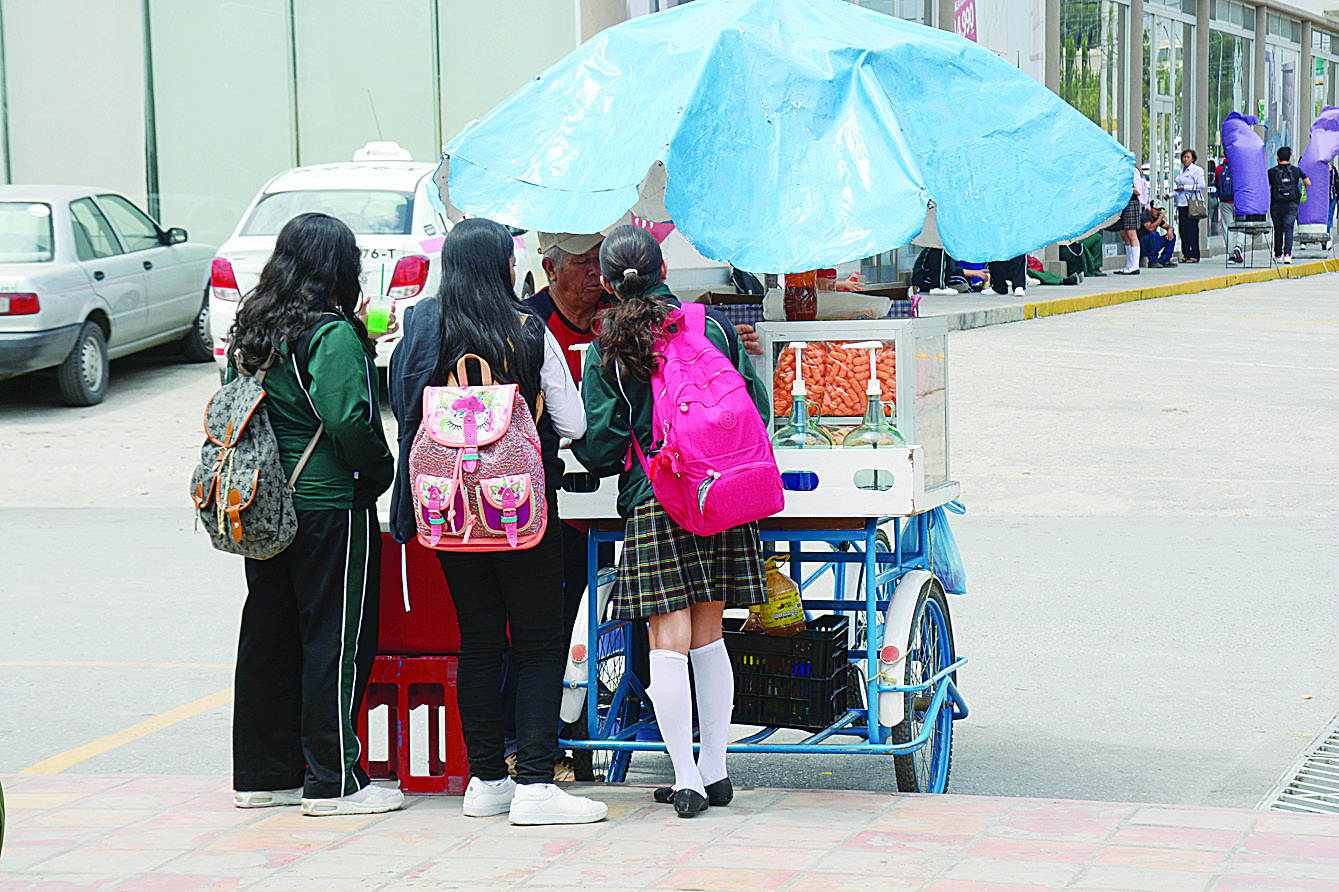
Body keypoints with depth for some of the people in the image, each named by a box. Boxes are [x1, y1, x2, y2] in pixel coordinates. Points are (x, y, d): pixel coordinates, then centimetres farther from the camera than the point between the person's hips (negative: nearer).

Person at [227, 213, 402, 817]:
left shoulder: (249, 329, 8)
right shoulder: (333, 335, -16)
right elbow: (349, 421, -22)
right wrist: (380, 470, -7)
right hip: (330, 506, -8)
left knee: (267, 636, 13)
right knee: (335, 638, 0)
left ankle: (261, 773, 20)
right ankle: (332, 782, 4)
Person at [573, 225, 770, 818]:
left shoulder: (604, 351, -1)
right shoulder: (713, 327, 6)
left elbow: (597, 447, -3)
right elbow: (758, 406, 10)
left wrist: (605, 462, 19)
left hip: (652, 502, -3)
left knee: (668, 642, -1)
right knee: (708, 636, 12)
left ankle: (686, 779, -3)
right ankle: (714, 770, 16)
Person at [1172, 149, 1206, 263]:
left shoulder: (1197, 170, -3)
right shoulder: (1181, 171, 20)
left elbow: (1201, 185, -13)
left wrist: (1184, 188, -13)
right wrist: (1170, 195, 16)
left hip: (1192, 202, -7)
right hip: (1182, 203, 7)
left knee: (1191, 229, -10)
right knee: (1182, 228, 2)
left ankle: (1194, 255, -7)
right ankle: (1186, 254, 6)